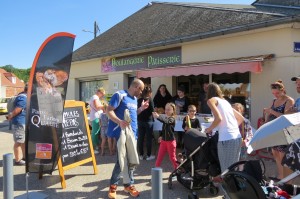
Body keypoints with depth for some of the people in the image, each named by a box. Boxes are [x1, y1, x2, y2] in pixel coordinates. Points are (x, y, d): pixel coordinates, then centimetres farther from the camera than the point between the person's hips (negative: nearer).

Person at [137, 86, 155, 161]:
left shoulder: (139, 100, 1)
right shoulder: (150, 100, -11)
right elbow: (152, 110, -11)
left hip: (140, 121, 4)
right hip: (148, 121, -4)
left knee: (140, 138, 8)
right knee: (149, 138, 4)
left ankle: (141, 155, 14)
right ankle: (149, 155, 9)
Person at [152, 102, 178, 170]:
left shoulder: (172, 119, -13)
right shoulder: (165, 118, 7)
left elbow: (167, 121, -37)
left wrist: (158, 116, -50)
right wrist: (161, 136, 4)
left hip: (171, 141, -6)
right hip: (163, 140, 6)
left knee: (172, 156, 5)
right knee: (160, 155, 6)